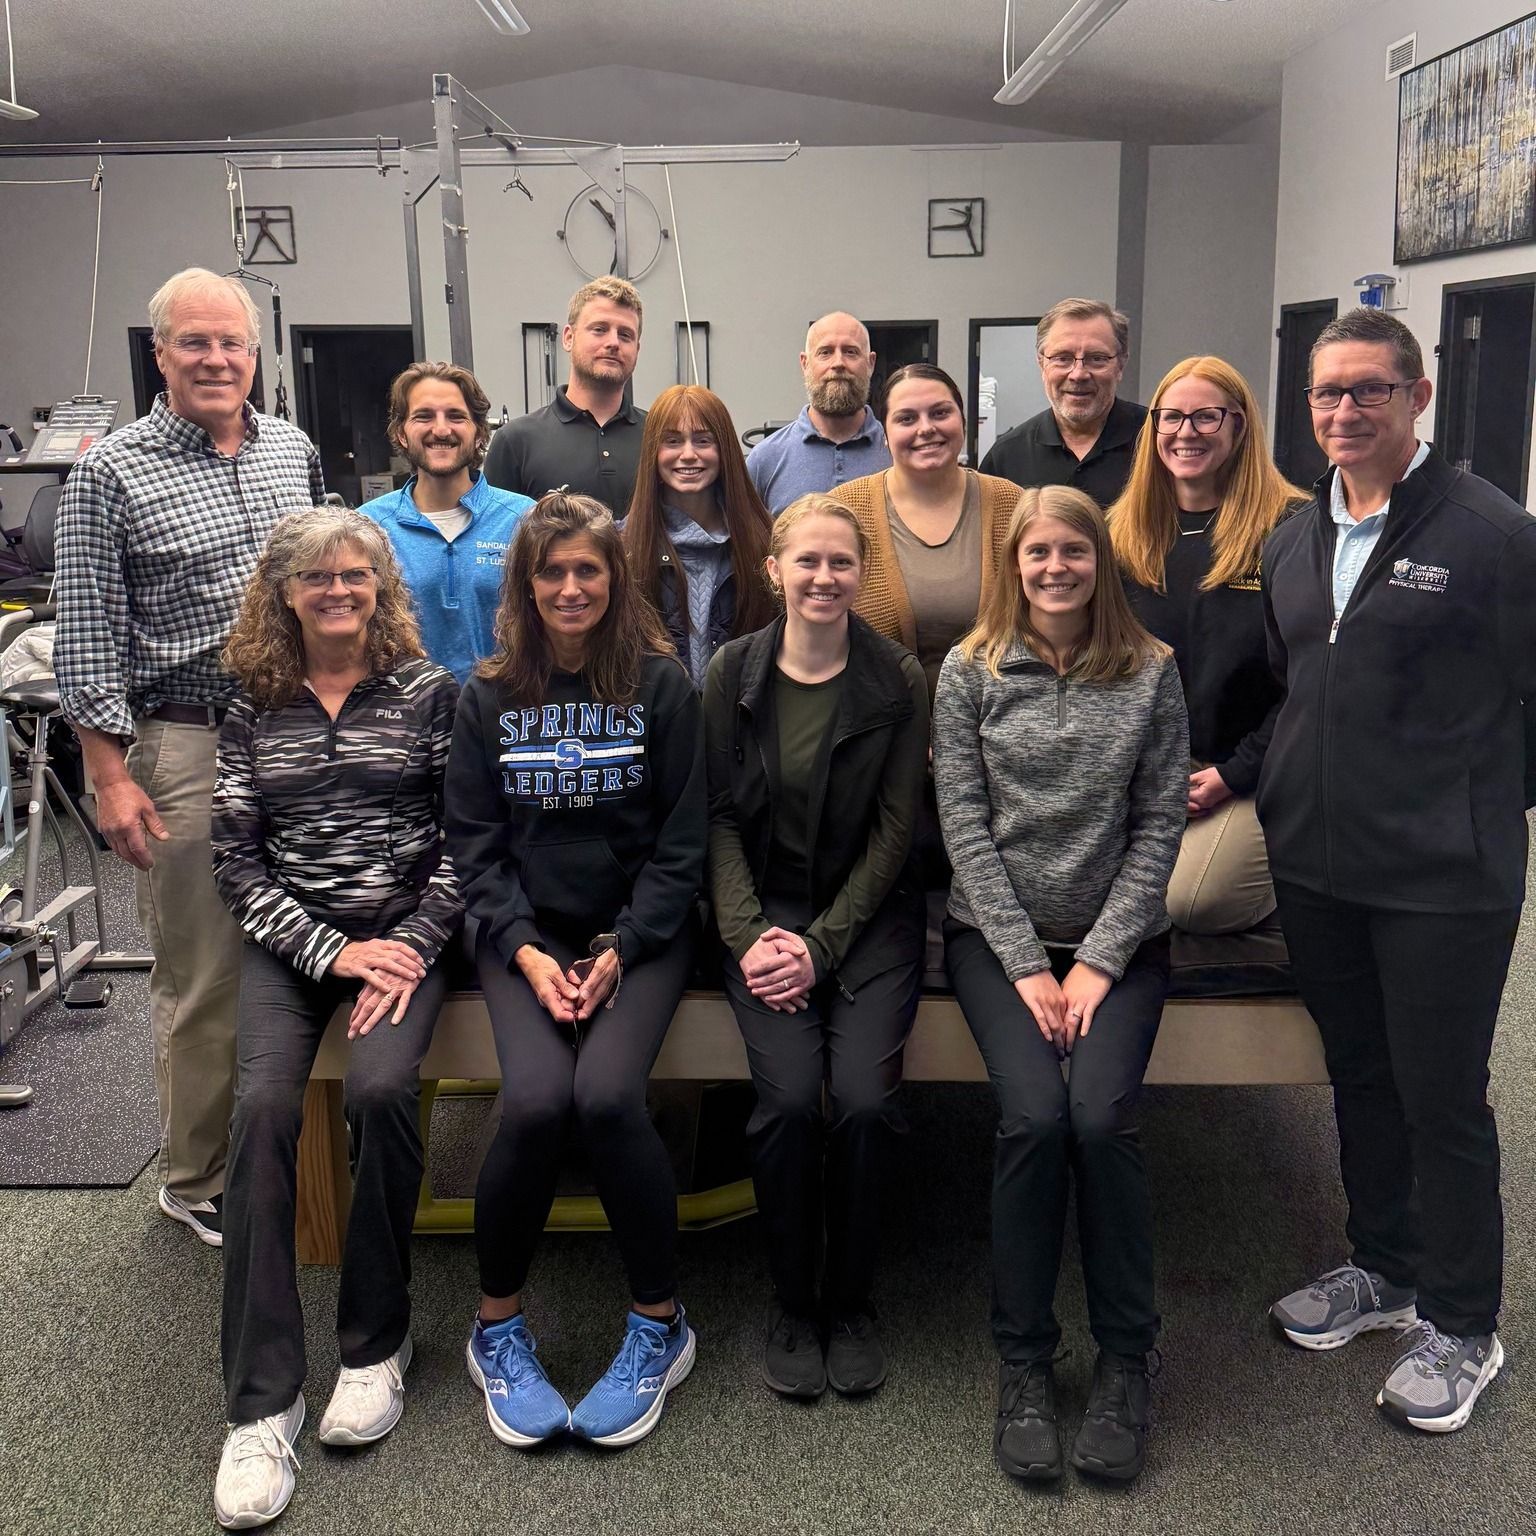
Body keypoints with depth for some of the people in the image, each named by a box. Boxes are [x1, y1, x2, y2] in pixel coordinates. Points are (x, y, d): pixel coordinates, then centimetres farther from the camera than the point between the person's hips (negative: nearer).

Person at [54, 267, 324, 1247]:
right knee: (204, 973, 1)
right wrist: (111, 777, -11)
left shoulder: (295, 451, 11)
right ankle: (200, 1180, 19)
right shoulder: (112, 473, -4)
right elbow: (88, 638, -6)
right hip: (185, 748, -5)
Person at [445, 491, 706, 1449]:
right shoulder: (490, 695, 6)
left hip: (641, 932, -1)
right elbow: (474, 841, 4)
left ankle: (660, 1323, -3)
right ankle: (498, 1326, 1)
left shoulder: (662, 685, 1)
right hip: (525, 935, 1)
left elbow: (683, 841, -1)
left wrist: (619, 951, -11)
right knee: (534, 1098, -24)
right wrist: (527, 951, -10)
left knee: (607, 1094, -26)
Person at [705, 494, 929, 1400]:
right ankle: (793, 1303, 3)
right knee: (791, 1096, -21)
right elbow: (720, 816, 3)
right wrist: (749, 934, -10)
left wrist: (822, 944, -11)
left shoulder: (899, 679, -2)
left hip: (871, 913, 0)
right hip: (764, 910, 1)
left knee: (865, 1097, -20)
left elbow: (895, 830, -3)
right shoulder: (734, 672, 2)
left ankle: (852, 1301, 6)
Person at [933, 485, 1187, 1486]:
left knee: (1101, 1115, -22)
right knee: (1035, 1115, -22)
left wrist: (1099, 960, -9)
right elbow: (965, 824, -2)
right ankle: (1024, 1363, -2)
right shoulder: (971, 672, 3)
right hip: (997, 936, 0)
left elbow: (1160, 824, 0)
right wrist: (1026, 963, -9)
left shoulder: (1151, 672, 4)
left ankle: (1125, 1360, 0)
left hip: (1119, 941, 1)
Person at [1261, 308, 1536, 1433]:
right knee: (1359, 1075, 19)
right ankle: (1383, 1266, 39)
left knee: (1442, 1096, 5)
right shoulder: (1294, 538, 10)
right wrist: (1243, 774, 9)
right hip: (1315, 861, 6)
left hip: (1441, 876, -6)